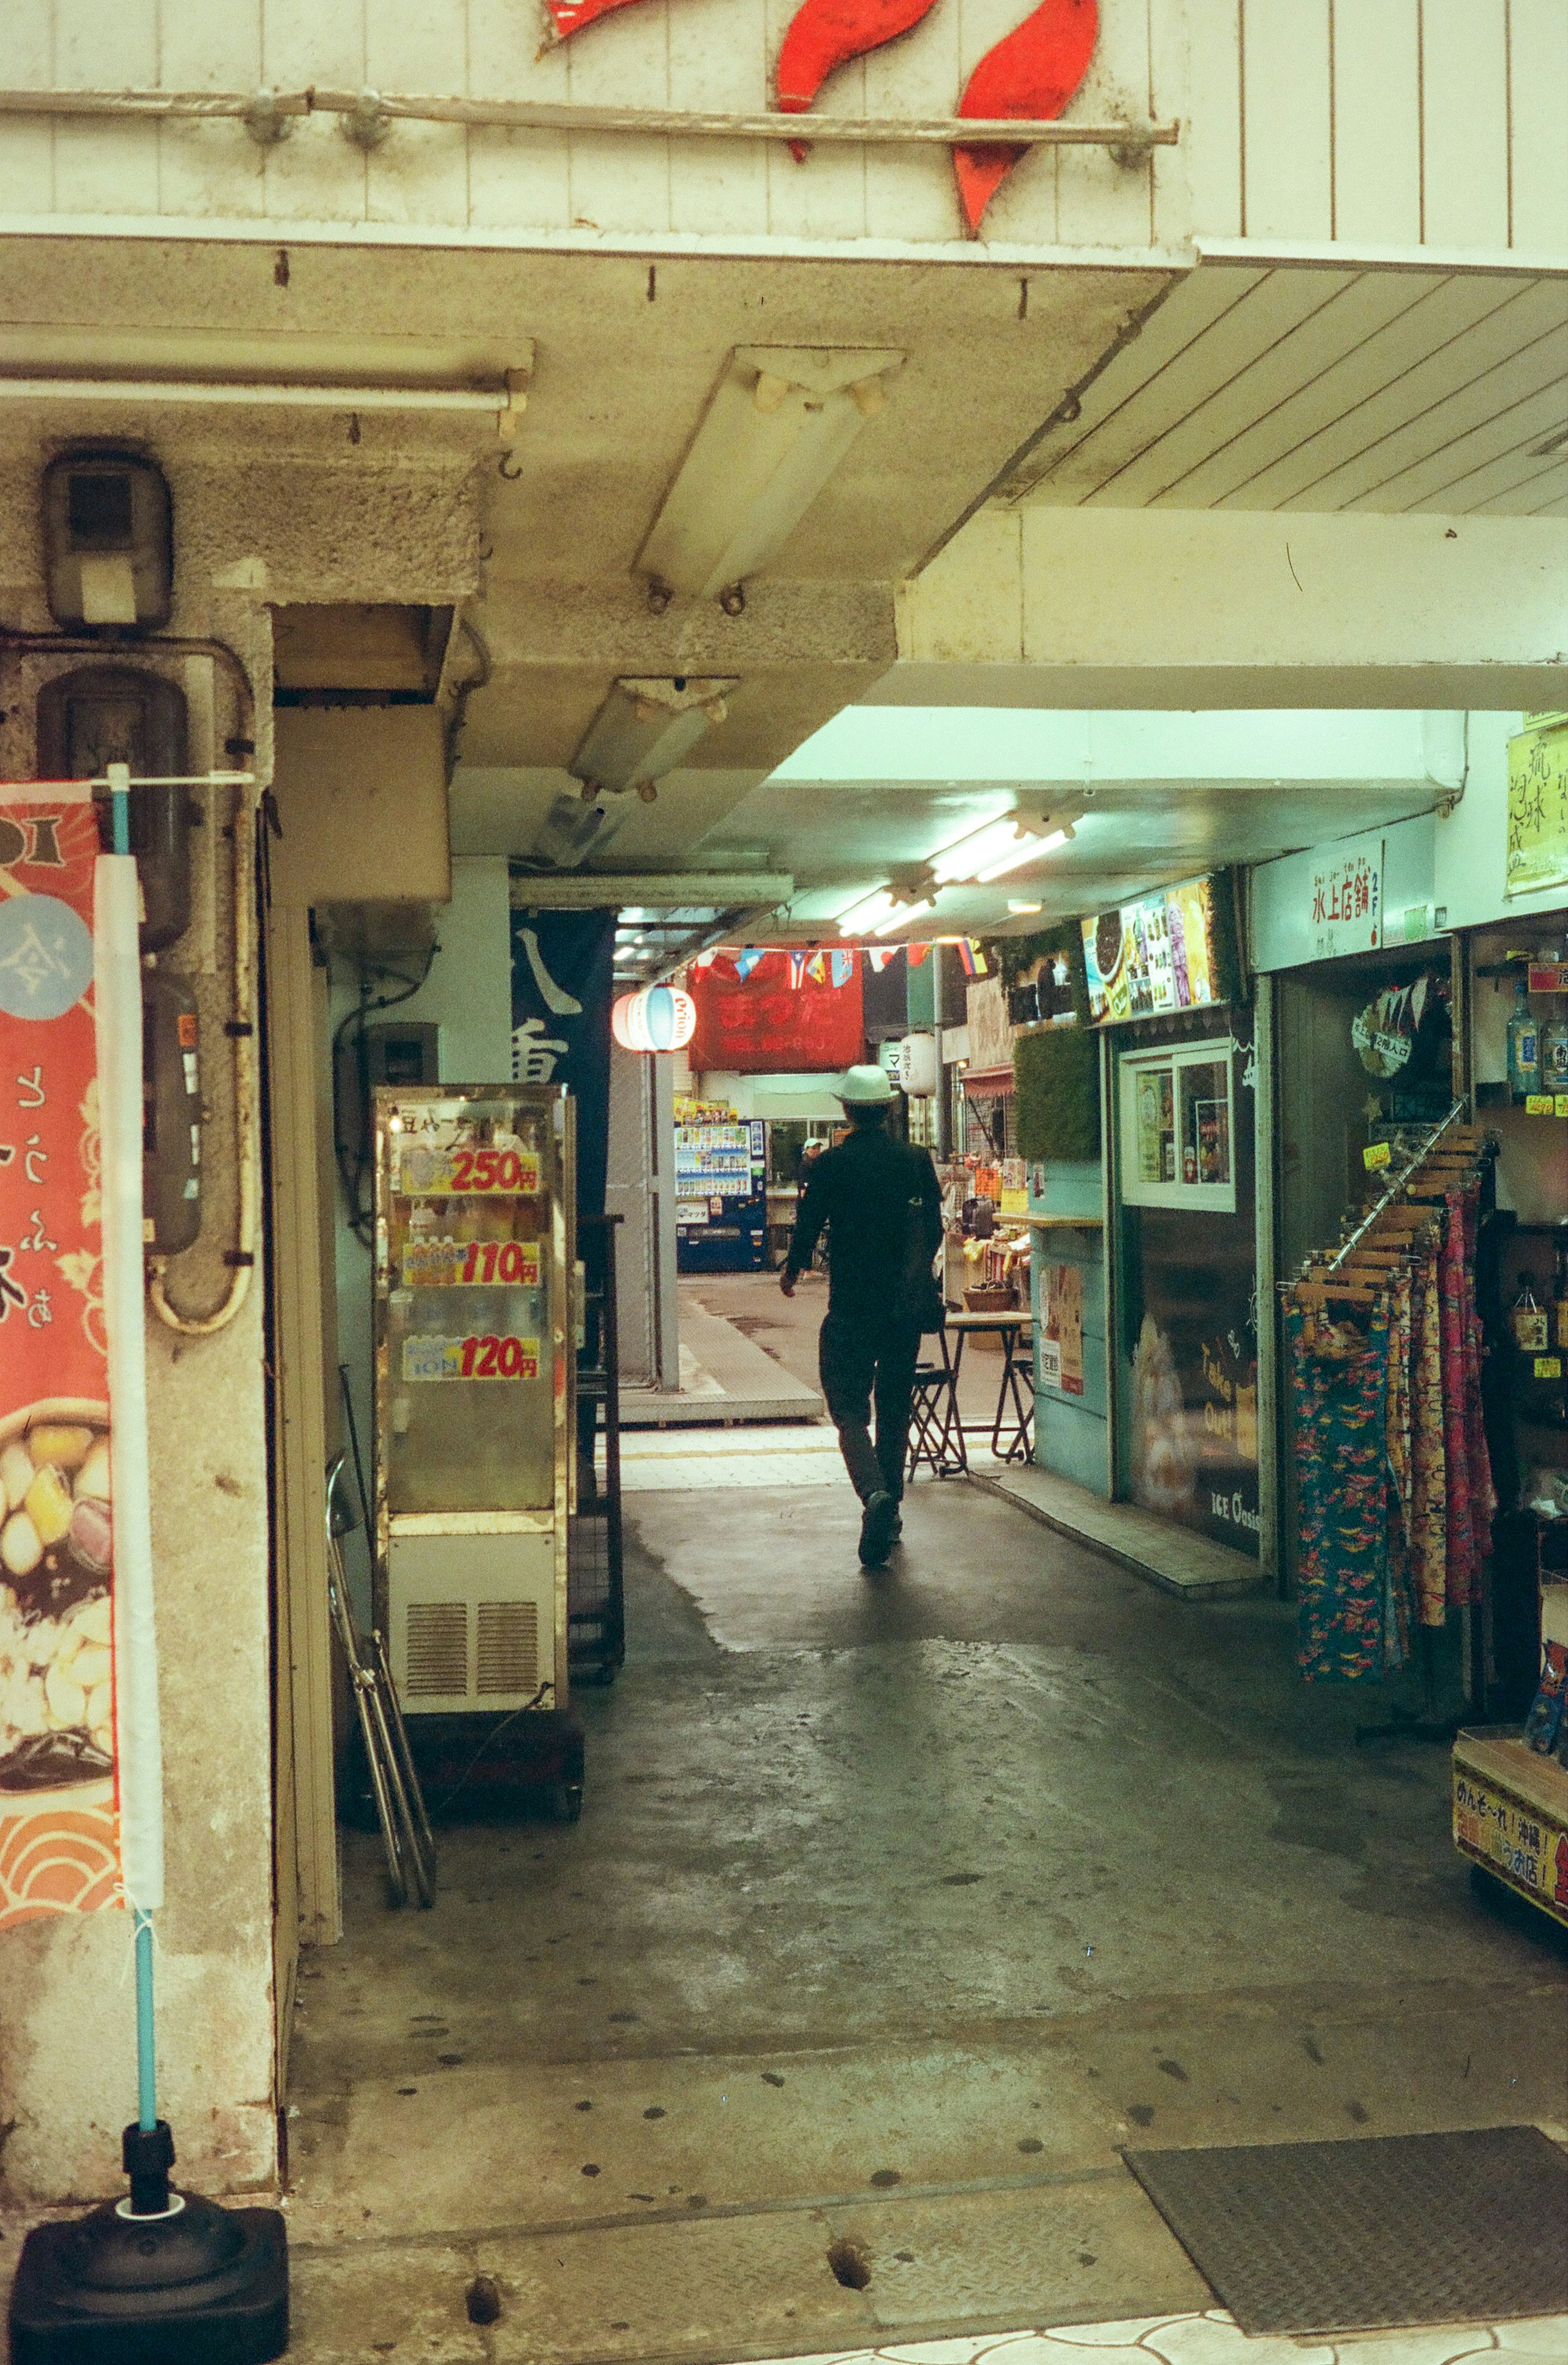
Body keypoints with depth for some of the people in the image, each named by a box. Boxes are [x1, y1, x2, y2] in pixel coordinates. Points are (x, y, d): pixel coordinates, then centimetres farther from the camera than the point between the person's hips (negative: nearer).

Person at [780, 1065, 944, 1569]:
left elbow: (808, 1229, -4)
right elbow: (935, 1230, 9)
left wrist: (791, 1273, 17)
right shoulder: (917, 1161, 1)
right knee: (895, 1409, 16)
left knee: (849, 1408, 1)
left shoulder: (829, 1165, -9)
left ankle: (874, 1493, -24)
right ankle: (889, 1514, 23)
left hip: (851, 1307, -4)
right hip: (906, 1306, 4)